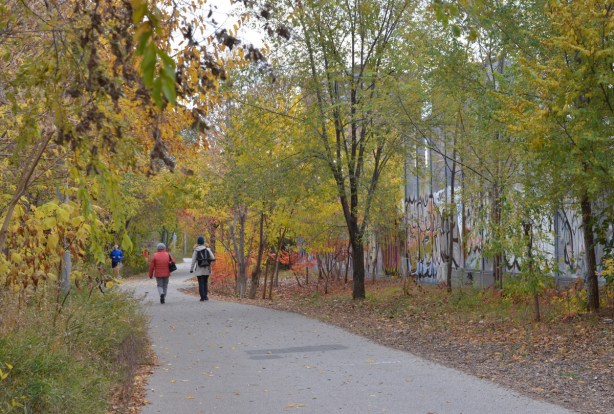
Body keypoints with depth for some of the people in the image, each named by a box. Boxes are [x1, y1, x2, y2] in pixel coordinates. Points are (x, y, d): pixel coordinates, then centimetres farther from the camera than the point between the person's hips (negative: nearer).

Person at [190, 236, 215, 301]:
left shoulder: (196, 250, -7)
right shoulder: (207, 249, -3)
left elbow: (193, 260, -7)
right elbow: (213, 258, -6)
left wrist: (191, 269, 1)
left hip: (199, 270, -2)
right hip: (206, 269, 2)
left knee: (201, 283, 3)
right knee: (205, 282, 16)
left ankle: (202, 297, -1)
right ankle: (205, 296, 13)